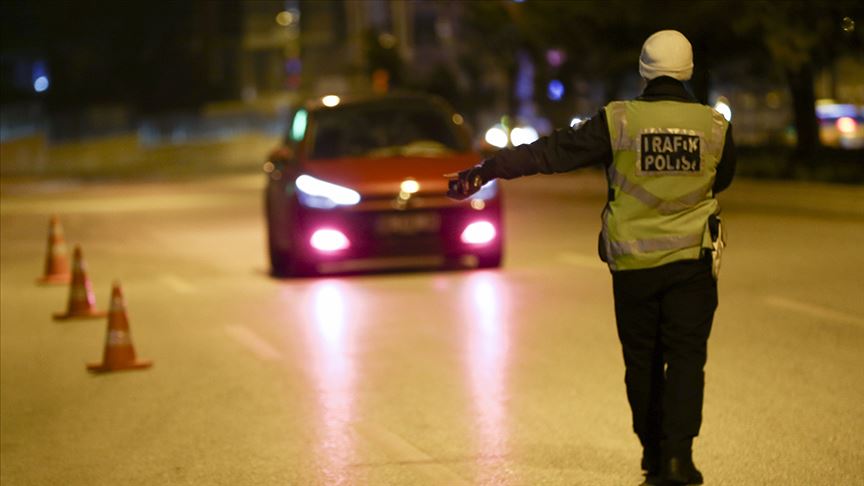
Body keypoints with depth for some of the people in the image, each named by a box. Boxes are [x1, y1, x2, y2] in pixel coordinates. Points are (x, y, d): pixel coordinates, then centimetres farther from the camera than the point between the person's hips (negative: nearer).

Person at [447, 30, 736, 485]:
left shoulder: (618, 120, -8)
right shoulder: (716, 126, -3)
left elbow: (551, 151, -8)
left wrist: (485, 170, -4)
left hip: (633, 260, 0)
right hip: (691, 260, 0)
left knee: (642, 360, 12)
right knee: (685, 357, 2)